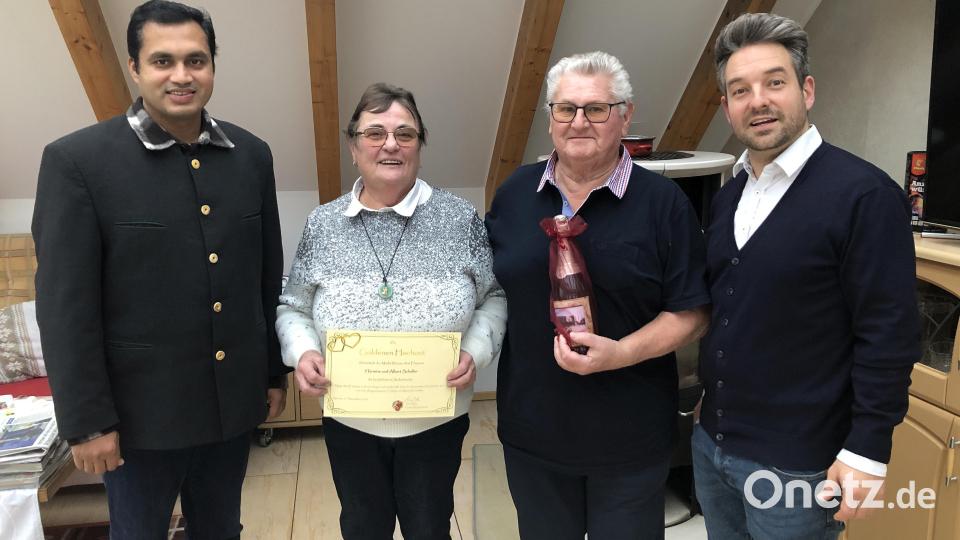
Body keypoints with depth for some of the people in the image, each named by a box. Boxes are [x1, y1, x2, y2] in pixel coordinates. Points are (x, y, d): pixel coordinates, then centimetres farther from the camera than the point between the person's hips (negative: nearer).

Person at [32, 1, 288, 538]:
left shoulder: (252, 154, 1)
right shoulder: (77, 159, -11)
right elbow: (66, 306, -11)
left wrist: (275, 371, 10)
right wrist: (87, 420, -11)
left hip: (233, 401, 4)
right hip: (141, 409, -3)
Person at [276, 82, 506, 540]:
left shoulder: (459, 217, -6)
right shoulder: (321, 225, -2)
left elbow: (494, 296, 1)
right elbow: (293, 309, 6)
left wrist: (476, 351, -15)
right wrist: (302, 351, -13)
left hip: (437, 421, -1)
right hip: (349, 422, 2)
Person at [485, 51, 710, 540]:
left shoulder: (663, 202, -8)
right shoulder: (515, 192, 2)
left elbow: (691, 312, -8)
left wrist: (619, 353, -22)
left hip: (630, 436, -2)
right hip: (531, 428, 3)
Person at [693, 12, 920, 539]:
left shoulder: (863, 194, -16)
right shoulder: (728, 196, 6)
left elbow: (889, 336, -16)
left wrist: (867, 452, -16)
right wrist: (711, 407, 11)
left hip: (796, 463, -6)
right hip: (711, 443, 7)